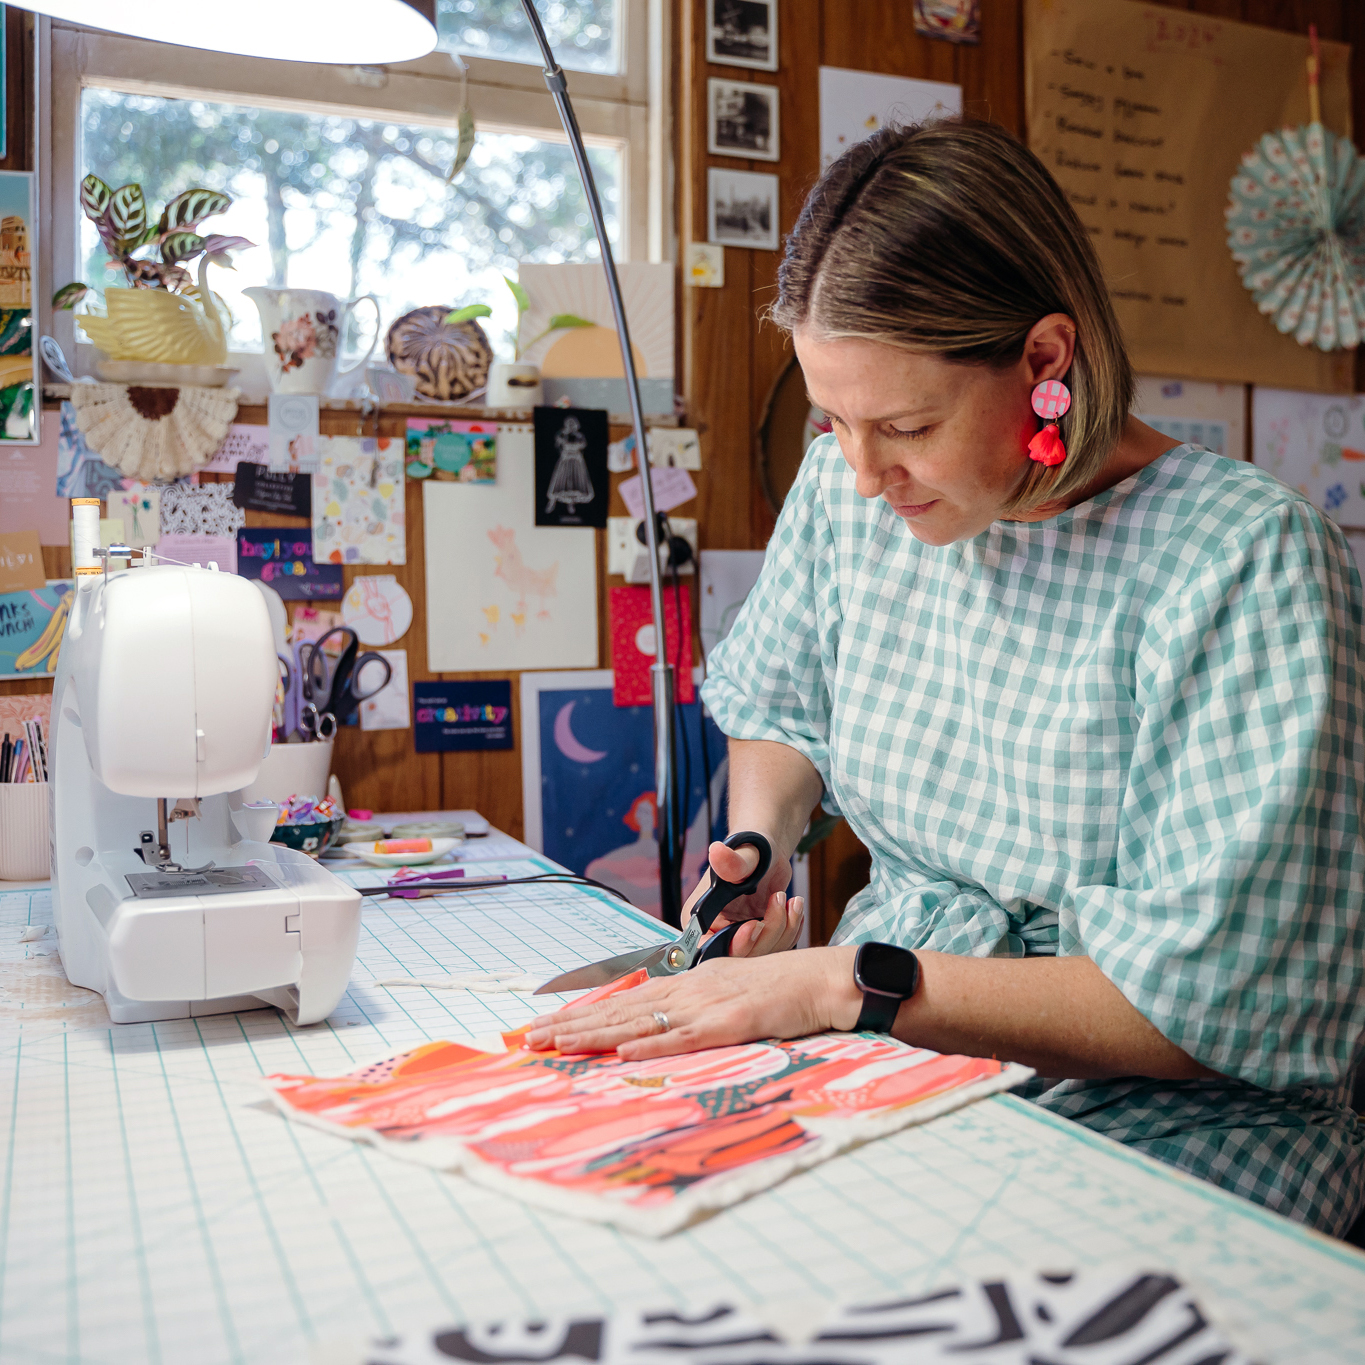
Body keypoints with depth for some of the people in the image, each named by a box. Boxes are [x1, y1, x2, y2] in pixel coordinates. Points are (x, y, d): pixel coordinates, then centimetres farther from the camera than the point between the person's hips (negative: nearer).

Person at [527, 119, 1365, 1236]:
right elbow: (778, 705, 21)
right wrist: (757, 842, 0)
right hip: (888, 1066, 5)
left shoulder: (1246, 566, -18)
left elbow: (1217, 1003, -21)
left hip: (1154, 1122, -4)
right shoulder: (846, 489, 0)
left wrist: (847, 985, -25)